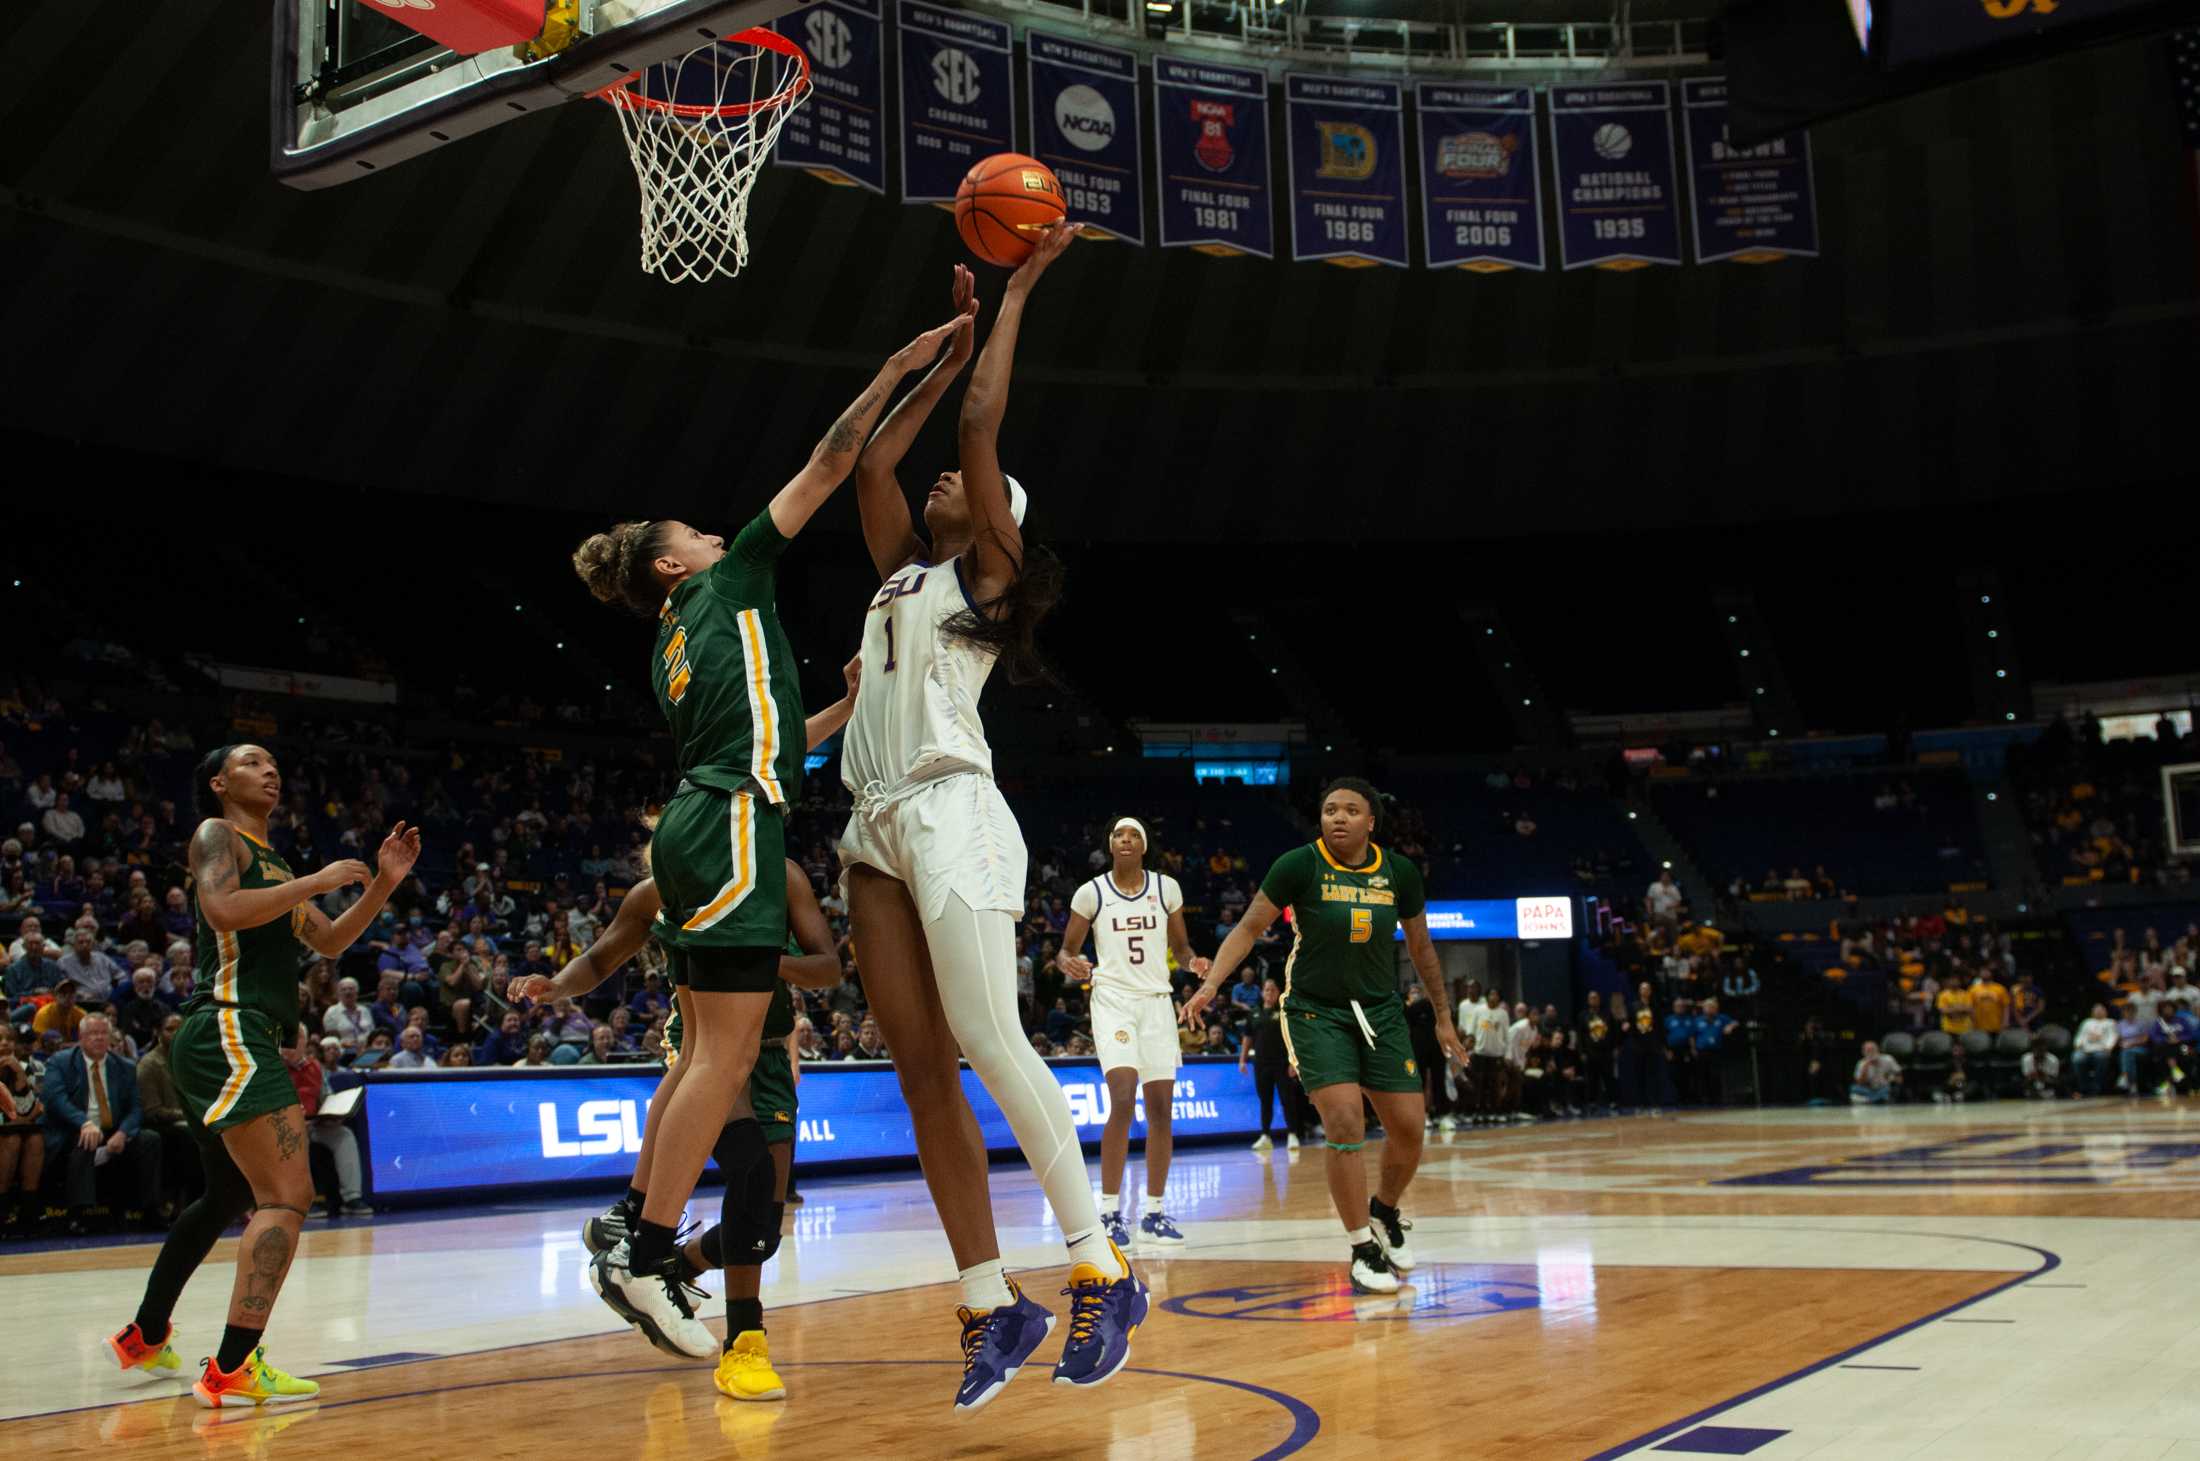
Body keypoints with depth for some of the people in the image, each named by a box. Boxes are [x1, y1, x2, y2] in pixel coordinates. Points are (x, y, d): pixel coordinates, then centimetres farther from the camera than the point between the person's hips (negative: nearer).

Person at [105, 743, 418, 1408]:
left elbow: (329, 942, 25)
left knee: (228, 1196, 24)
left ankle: (145, 1339, 39)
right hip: (228, 1033, -11)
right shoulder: (217, 835, -2)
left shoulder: (272, 863, 24)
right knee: (288, 1194, -19)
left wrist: (383, 883, 15)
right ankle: (233, 1370, -23)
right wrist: (315, 881, -15)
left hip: (240, 1043, 11)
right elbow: (224, 909, -22)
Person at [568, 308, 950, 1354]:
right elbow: (826, 465, 4)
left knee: (708, 1054, 11)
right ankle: (648, 1255, -10)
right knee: (725, 1055, -10)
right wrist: (898, 367, 9)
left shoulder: (675, 649, 25)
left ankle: (638, 1247, 11)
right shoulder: (729, 581, 5)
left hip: (698, 827, 9)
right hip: (733, 831, -9)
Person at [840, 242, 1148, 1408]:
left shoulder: (990, 567, 5)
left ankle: (1102, 1273, -7)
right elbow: (871, 461, 26)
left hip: (949, 810, -7)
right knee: (921, 1069, 1)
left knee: (988, 1043, -14)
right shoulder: (904, 569, 24)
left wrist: (1019, 290, 6)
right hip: (877, 826, 8)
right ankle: (992, 1304, 3)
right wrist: (949, 345, 32)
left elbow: (979, 425, -1)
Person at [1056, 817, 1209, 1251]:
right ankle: (1109, 1211, -11)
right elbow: (1065, 952, 4)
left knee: (1161, 1107, 2)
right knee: (1123, 1099, -19)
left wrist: (1193, 962, -9)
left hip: (1157, 1002, 3)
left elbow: (1180, 948, 13)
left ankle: (1154, 1212, 12)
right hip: (1112, 1001, -3)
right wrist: (1070, 965, -19)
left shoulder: (1167, 888, 5)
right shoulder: (1091, 893, -1)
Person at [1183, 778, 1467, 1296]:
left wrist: (1442, 1016, 15)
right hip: (1316, 1012, -4)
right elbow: (1249, 927, -7)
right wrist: (1210, 985, -20)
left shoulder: (1400, 873, -3)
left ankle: (1385, 1211, 33)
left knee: (1409, 1129, 2)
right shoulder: (1300, 865, -13)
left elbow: (1420, 947, 11)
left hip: (1381, 1011, 4)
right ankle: (1363, 1249, -2)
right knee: (1345, 1124, -17)